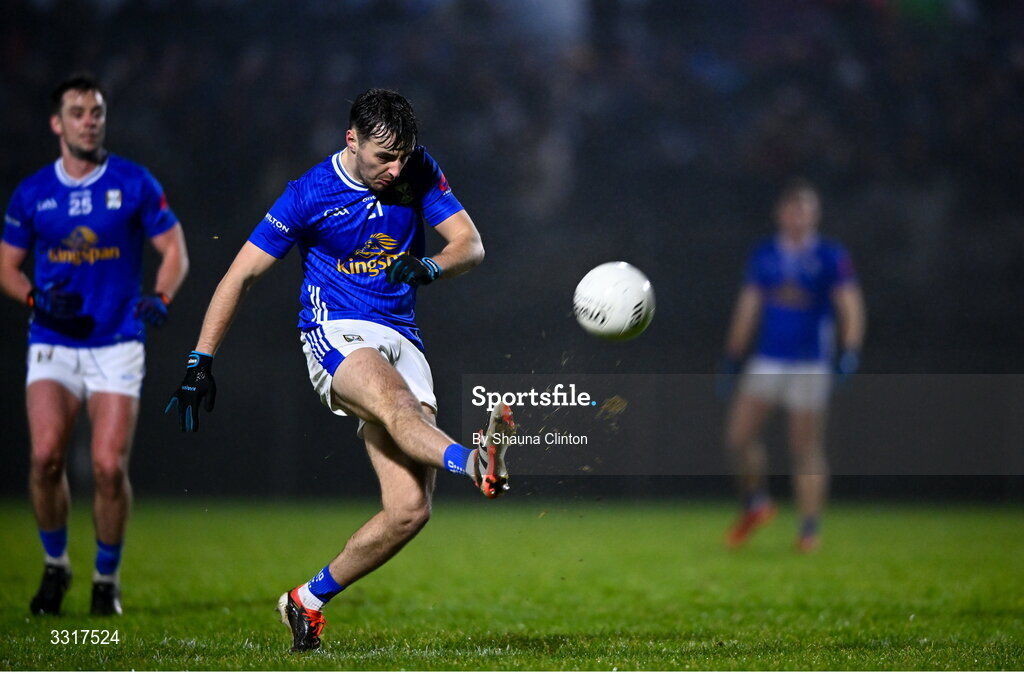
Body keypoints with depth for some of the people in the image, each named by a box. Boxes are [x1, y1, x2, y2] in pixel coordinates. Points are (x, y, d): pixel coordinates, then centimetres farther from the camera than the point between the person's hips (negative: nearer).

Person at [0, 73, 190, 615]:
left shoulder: (134, 183, 0)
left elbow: (174, 249, 5)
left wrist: (160, 297, -14)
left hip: (117, 343, -1)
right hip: (53, 343, 1)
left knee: (109, 466, -10)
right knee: (46, 455, -17)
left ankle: (106, 577, 11)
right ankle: (55, 565, 7)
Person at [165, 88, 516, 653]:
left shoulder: (417, 172, 5)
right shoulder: (309, 194, -5)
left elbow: (470, 244, 3)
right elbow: (240, 276, -1)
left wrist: (429, 267, -20)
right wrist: (200, 363, -6)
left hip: (402, 341, 4)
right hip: (336, 335, -4)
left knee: (410, 510, -11)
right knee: (395, 401, -40)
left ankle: (310, 600, 7)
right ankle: (474, 463, -71)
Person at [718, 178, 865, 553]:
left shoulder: (831, 257, -2)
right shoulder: (764, 255, 10)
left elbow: (850, 307, -6)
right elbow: (747, 309, 16)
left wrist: (850, 351, -21)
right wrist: (732, 360, 15)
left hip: (811, 363, -3)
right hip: (767, 361, 4)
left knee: (807, 449, -3)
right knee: (738, 436, -7)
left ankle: (810, 527, 4)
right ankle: (755, 504, 16)